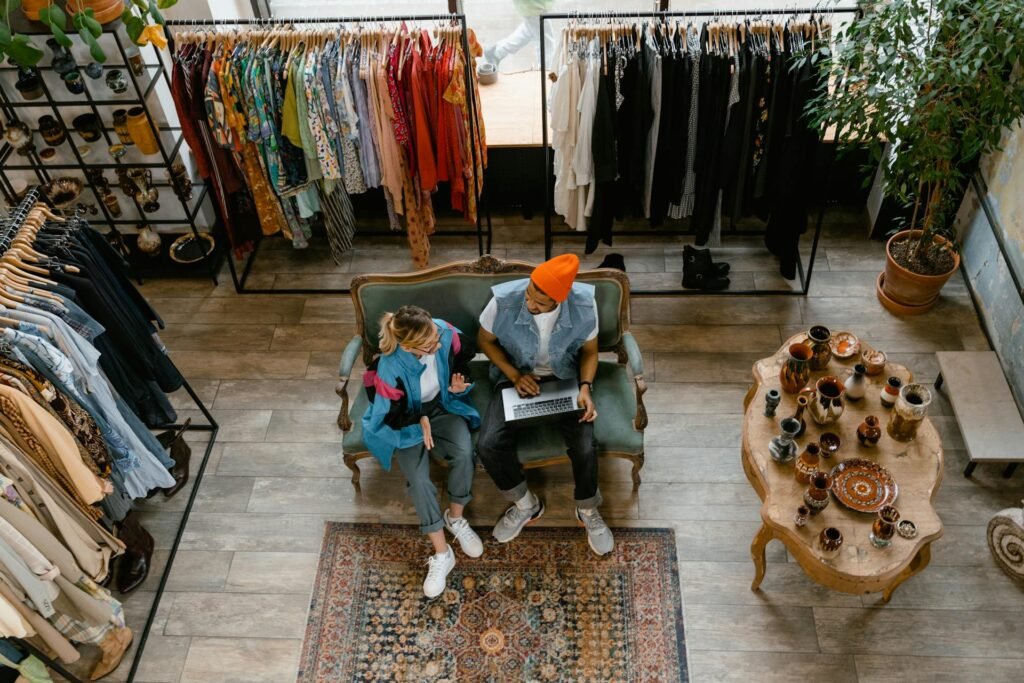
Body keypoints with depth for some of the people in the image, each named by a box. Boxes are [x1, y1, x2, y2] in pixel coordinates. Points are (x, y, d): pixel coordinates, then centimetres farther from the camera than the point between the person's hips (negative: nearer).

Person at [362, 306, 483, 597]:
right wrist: (419, 420, -33)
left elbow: (463, 357, 0)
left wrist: (458, 383, -17)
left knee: (464, 453, -25)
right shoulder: (391, 369, -35)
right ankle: (442, 553, -7)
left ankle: (455, 518, 2)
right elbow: (391, 416, -20)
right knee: (418, 479, -22)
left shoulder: (445, 333, -26)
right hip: (405, 420, -3)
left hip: (443, 406, 3)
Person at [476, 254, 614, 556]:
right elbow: (485, 340, -5)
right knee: (488, 445, -21)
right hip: (516, 378, 1)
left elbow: (589, 350, -4)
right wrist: (514, 375, -16)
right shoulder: (504, 300, -25)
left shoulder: (584, 304, -23)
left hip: (565, 379, 0)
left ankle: (587, 510, 12)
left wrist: (585, 387, -21)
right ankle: (526, 504, 8)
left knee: (585, 448, -21)